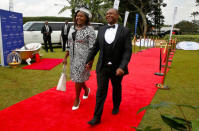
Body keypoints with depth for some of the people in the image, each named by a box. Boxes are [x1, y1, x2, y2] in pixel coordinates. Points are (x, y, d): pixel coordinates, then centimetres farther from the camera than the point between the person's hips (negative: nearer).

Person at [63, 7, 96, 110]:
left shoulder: (89, 30, -10)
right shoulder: (72, 28, 8)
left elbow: (92, 47, -12)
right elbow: (69, 44, 13)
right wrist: (65, 57, 12)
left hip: (83, 58, -6)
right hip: (73, 58, 6)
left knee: (78, 78, 1)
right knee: (77, 77, 15)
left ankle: (77, 100, 22)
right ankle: (86, 89, 45)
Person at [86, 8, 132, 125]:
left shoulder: (125, 31, -9)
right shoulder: (101, 30, 2)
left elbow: (128, 51, -15)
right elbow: (95, 47, 10)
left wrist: (122, 67, -26)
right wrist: (89, 60, 13)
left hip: (117, 68, -1)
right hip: (102, 67, 2)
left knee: (117, 89, 19)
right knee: (101, 92, 2)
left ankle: (116, 106, 45)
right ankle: (97, 117, 9)